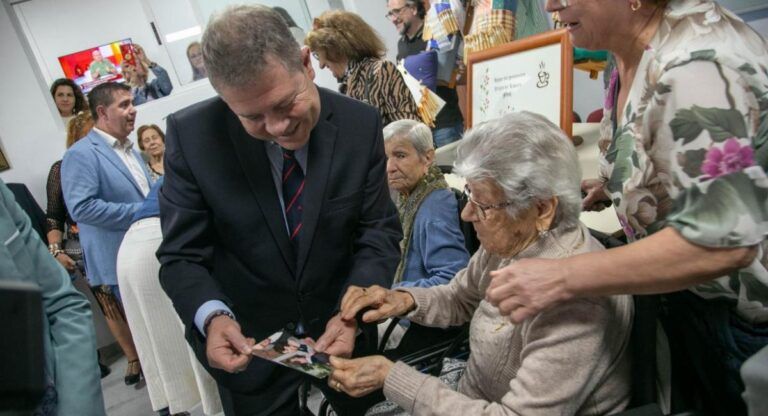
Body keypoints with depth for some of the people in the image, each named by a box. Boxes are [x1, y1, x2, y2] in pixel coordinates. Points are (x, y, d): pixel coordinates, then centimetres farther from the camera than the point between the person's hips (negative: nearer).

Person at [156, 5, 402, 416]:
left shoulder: (360, 124, -15)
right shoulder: (191, 135, -18)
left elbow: (379, 233, -11)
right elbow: (183, 255, -13)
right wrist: (213, 317, -33)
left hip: (340, 324, 2)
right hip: (247, 341, -1)